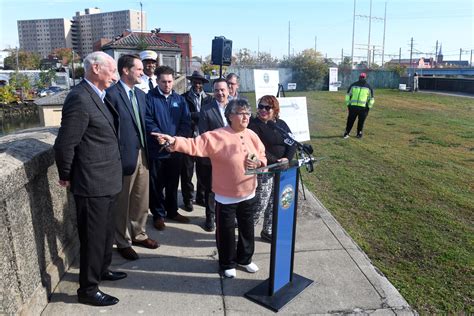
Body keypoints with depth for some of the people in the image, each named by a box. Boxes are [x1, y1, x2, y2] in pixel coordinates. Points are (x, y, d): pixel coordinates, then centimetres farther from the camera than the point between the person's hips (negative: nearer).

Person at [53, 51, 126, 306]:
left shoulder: (97, 96, 10)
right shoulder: (80, 98, -20)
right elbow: (64, 144, -20)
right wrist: (66, 176, -6)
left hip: (105, 181, 9)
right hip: (92, 184, -9)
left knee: (106, 232, 23)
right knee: (93, 237, 6)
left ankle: (102, 270, 43)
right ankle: (88, 290, 24)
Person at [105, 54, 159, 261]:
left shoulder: (141, 94, 11)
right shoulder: (112, 94, -14)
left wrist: (147, 150, 9)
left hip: (142, 154, 7)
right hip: (124, 156, -7)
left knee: (142, 200, 17)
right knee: (122, 203, 9)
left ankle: (138, 234, 35)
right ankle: (123, 242, 26)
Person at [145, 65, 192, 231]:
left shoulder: (179, 99, 7)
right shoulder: (149, 97, -5)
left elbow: (186, 122, 0)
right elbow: (148, 122, -14)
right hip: (156, 150, -4)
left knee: (173, 183, 16)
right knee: (156, 185, 7)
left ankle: (172, 211, 32)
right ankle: (158, 215, 22)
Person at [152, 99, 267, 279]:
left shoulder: (251, 135, 2)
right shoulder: (217, 136, -14)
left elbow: (263, 156, 12)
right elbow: (195, 145, -24)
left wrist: (258, 163, -11)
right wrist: (174, 142, -40)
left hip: (249, 194, 5)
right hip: (226, 196, -4)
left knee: (247, 228, 18)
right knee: (226, 230, 9)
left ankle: (245, 258, 41)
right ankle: (228, 263, 32)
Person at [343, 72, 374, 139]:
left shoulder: (353, 85, 8)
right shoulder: (368, 87, 7)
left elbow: (348, 95, 8)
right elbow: (371, 99, 8)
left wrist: (348, 105, 12)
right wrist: (368, 107, 13)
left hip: (353, 106, 1)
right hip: (363, 107, -1)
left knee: (350, 120, 11)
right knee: (361, 121, 14)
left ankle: (346, 133, 11)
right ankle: (359, 134, 18)